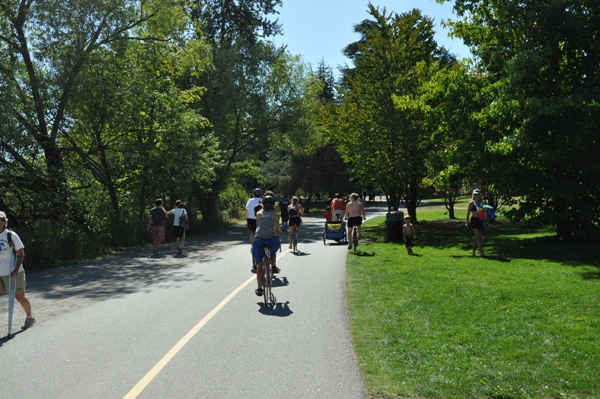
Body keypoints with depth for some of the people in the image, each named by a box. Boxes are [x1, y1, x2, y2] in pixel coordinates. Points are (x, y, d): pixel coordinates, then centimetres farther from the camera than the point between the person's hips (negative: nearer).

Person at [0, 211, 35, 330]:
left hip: (12, 273, -5)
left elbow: (21, 254, -7)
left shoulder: (11, 235, -8)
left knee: (19, 297, 4)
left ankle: (30, 317, 25)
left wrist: (16, 270, -17)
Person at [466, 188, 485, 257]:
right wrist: (467, 221, 4)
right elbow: (468, 212, 5)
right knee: (478, 236, -14)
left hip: (481, 221, 3)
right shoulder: (471, 203, -1)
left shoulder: (483, 203, 5)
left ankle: (473, 253, 20)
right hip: (474, 220, -3)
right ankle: (481, 252, -15)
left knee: (477, 238, 9)